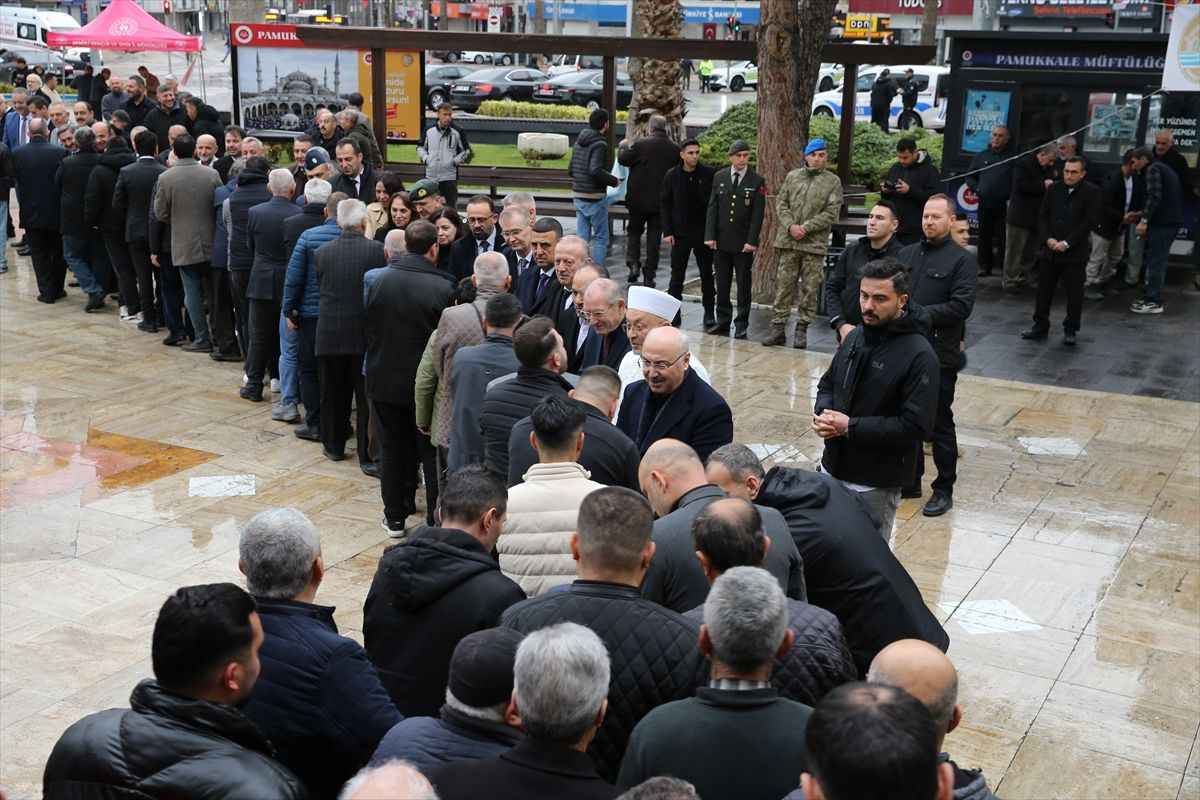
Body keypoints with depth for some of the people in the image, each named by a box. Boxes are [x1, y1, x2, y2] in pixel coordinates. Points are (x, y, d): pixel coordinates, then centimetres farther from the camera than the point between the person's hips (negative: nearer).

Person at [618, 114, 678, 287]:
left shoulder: (641, 144, -14)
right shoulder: (675, 148, -3)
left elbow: (623, 159, -2)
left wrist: (623, 146, 17)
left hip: (639, 200, -2)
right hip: (662, 202, 3)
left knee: (634, 232, 16)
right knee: (654, 238, 10)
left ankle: (633, 264, -2)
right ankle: (649, 276, 12)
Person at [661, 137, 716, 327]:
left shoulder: (709, 173, -4)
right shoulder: (672, 175, -2)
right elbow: (664, 203, 3)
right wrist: (667, 231, -3)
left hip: (704, 232, 0)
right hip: (680, 232, 0)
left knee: (706, 272, 8)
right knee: (677, 274, 4)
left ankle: (709, 311, 17)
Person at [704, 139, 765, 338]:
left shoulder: (757, 181, -3)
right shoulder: (719, 177, 6)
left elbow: (758, 214, -5)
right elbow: (712, 208, 5)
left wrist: (752, 241, -12)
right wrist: (710, 236, -3)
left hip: (743, 243, -3)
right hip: (721, 241, 3)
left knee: (743, 284, 5)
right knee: (722, 283, 7)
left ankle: (741, 325, 12)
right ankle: (722, 321, 16)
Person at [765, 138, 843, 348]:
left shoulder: (833, 182, 2)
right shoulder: (792, 177, 10)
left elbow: (831, 214, -5)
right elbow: (781, 204, 7)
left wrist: (805, 228, -12)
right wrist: (790, 225, -9)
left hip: (814, 243, -2)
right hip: (789, 242, 2)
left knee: (810, 289, 3)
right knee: (783, 285, 3)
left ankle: (802, 329, 11)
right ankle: (778, 327, 9)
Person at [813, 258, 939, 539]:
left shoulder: (919, 356, -17)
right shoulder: (854, 338, 5)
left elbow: (917, 426, -22)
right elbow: (828, 384, 18)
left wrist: (850, 427, -20)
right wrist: (822, 412, -5)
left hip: (876, 483, -6)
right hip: (832, 468, 6)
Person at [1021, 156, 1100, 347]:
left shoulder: (1091, 192, -6)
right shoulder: (1054, 188, 5)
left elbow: (1088, 222, -11)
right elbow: (1043, 216, 6)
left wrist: (1067, 243, -16)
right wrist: (1048, 238, -9)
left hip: (1075, 252, -4)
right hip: (1050, 250, 4)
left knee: (1074, 293, 2)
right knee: (1044, 289, 9)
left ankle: (1070, 330, 14)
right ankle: (1040, 326, 20)